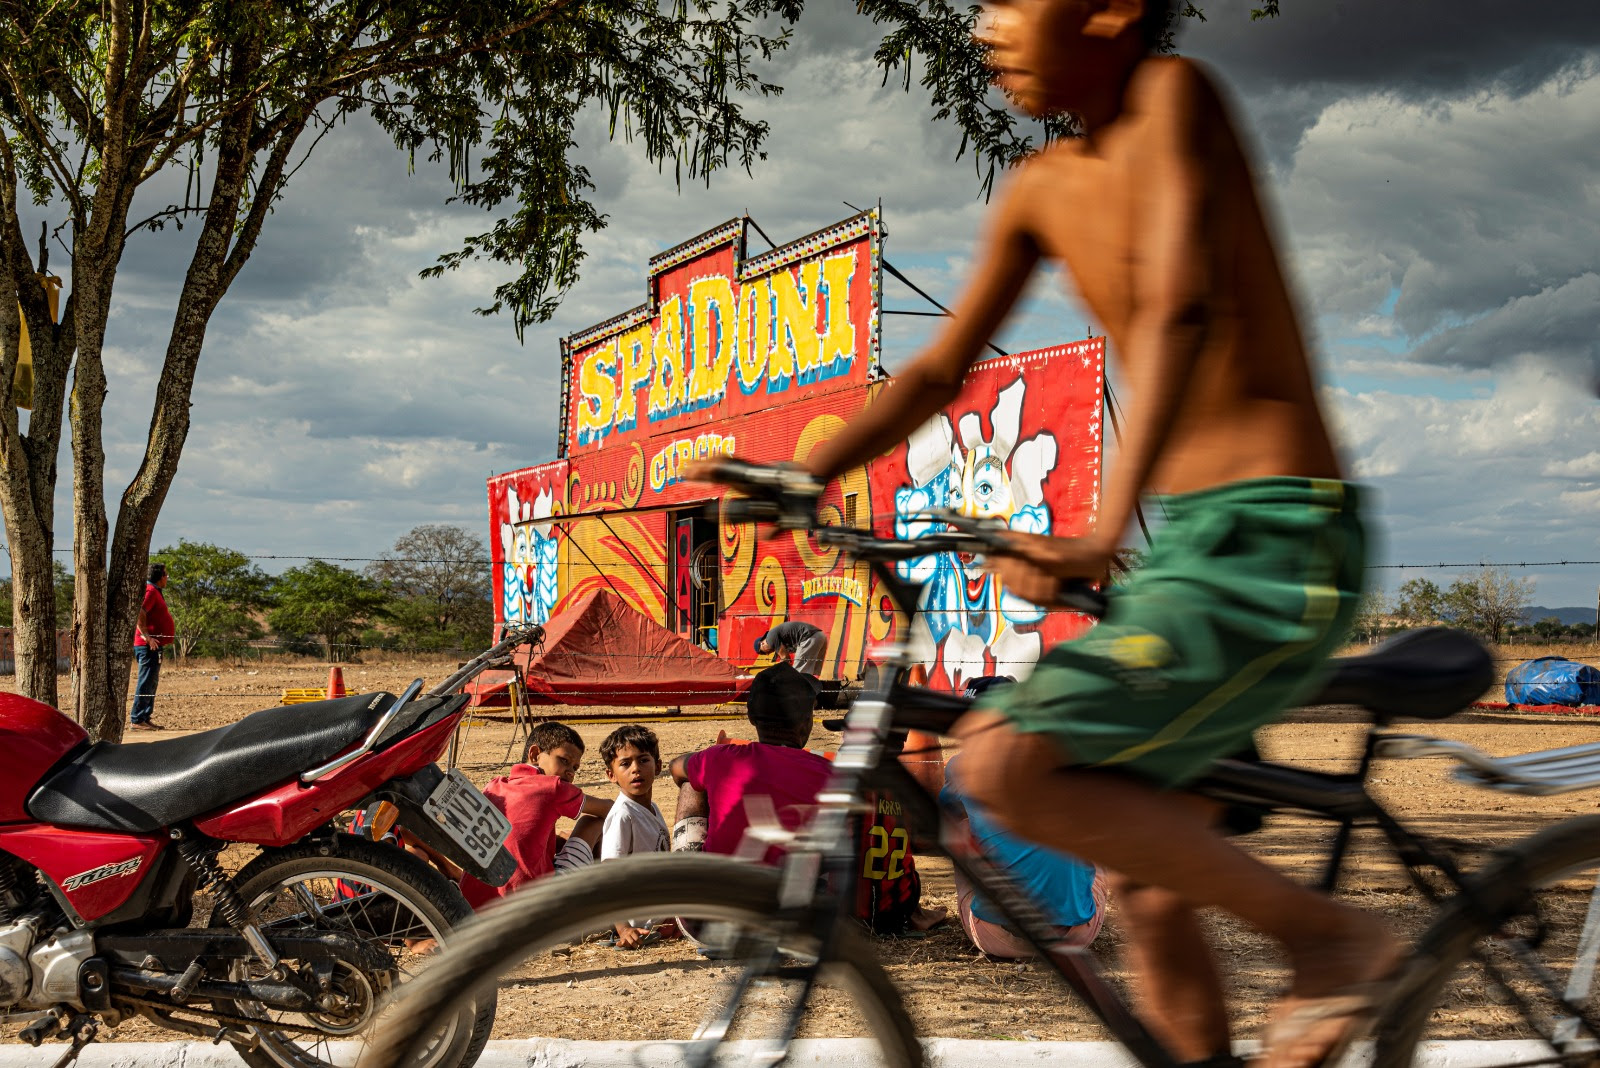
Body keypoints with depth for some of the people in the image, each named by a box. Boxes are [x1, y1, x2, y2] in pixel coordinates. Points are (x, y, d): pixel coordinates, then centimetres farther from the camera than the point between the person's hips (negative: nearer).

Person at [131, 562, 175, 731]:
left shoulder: (154, 591, 19)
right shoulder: (150, 591, -12)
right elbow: (139, 613, -25)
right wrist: (146, 636, -26)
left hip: (153, 646, 11)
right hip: (148, 646, -11)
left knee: (151, 682, 14)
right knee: (146, 682, -10)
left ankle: (145, 718, 18)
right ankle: (137, 719, -9)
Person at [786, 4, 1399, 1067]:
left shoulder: (1173, 98, -10)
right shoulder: (1040, 191, 11)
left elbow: (1177, 313, -24)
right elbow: (940, 372, 16)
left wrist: (1101, 536, -34)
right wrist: (800, 477, 4)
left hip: (1276, 550, -8)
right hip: (1179, 545, 8)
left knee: (1006, 760, -21)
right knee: (1151, 889, 10)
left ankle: (1326, 930, -8)